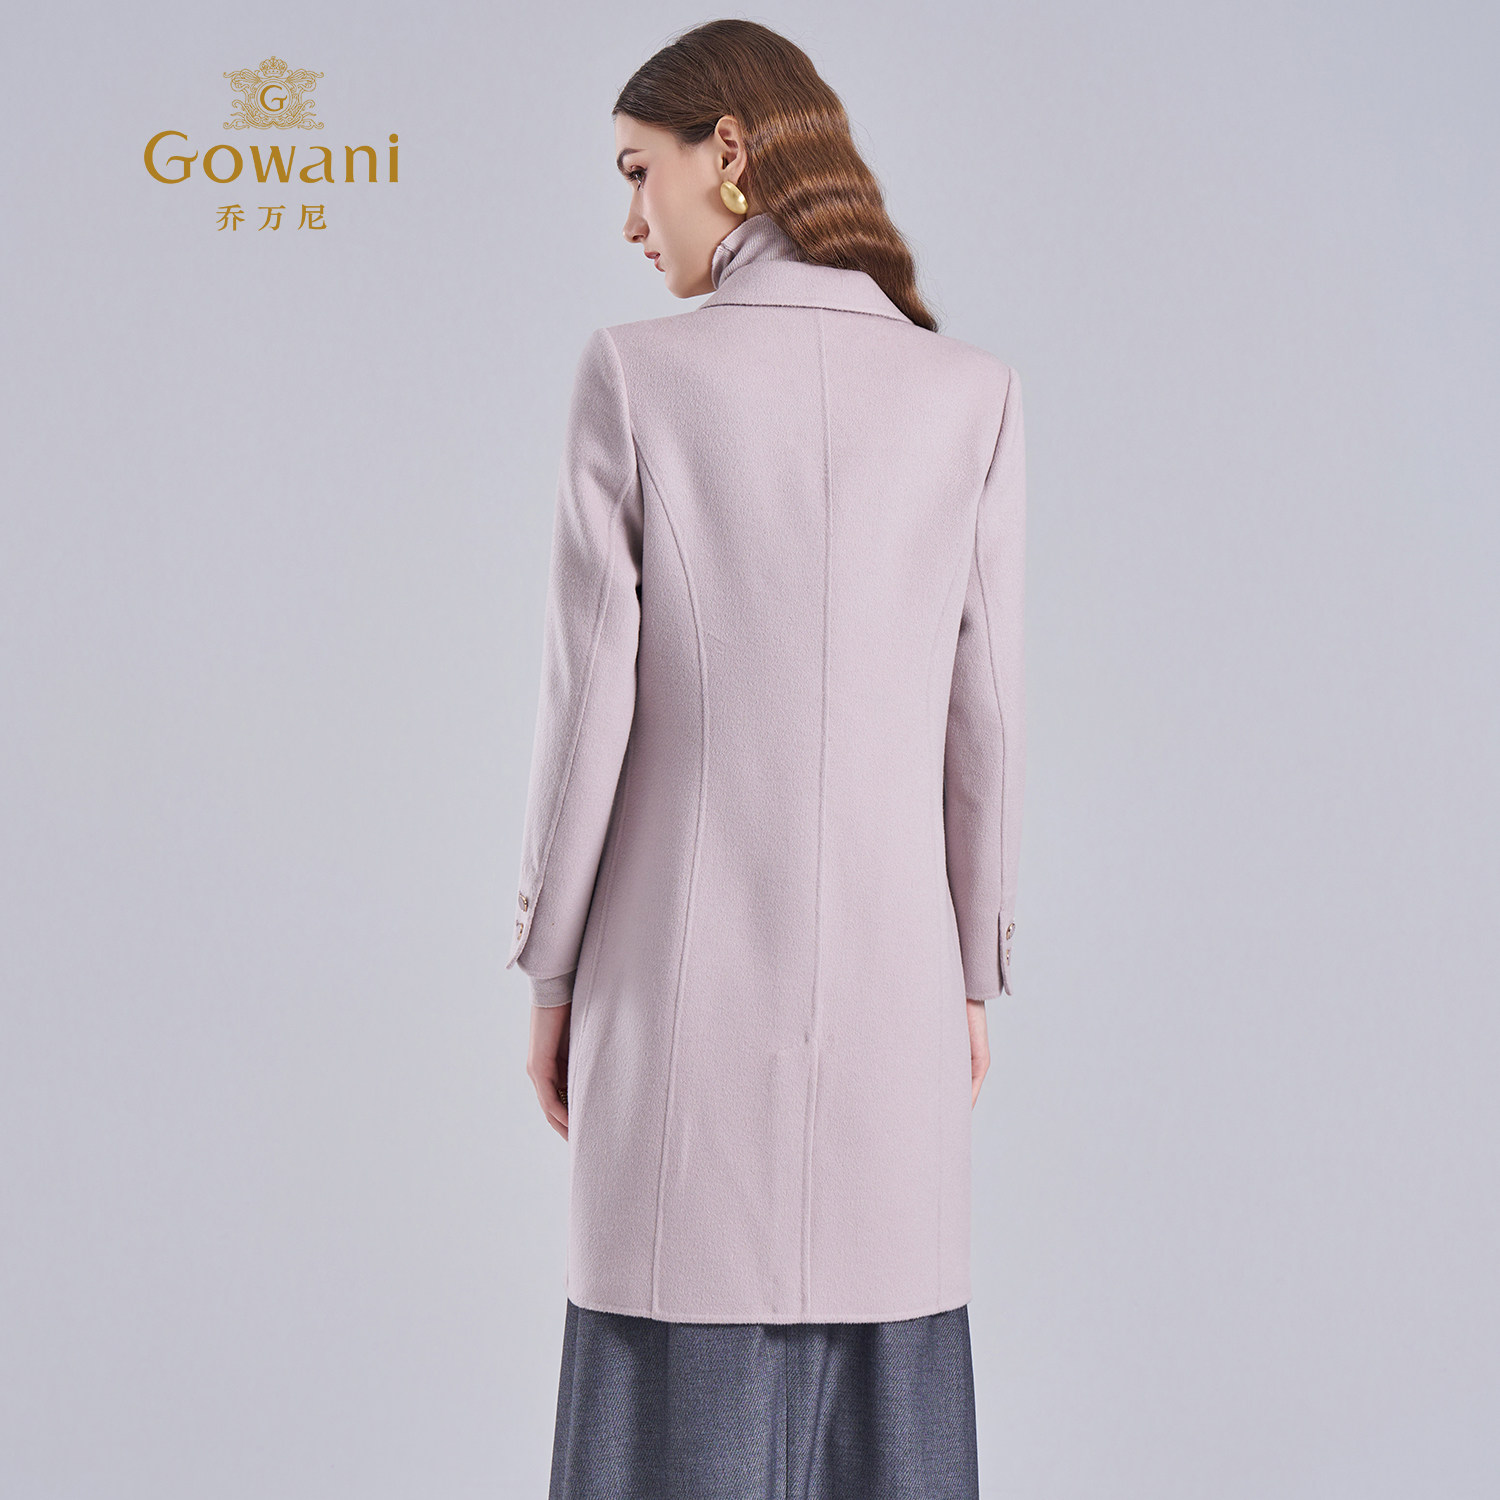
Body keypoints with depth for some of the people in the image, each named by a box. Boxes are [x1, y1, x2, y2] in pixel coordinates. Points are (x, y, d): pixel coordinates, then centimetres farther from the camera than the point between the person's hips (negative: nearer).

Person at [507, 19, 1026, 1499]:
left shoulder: (636, 375, -8)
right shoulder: (969, 393, -1)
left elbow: (591, 696, -7)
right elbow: (981, 712, 1)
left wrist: (550, 971, 3)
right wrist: (970, 975, 11)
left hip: (686, 966, -2)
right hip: (885, 972, 2)